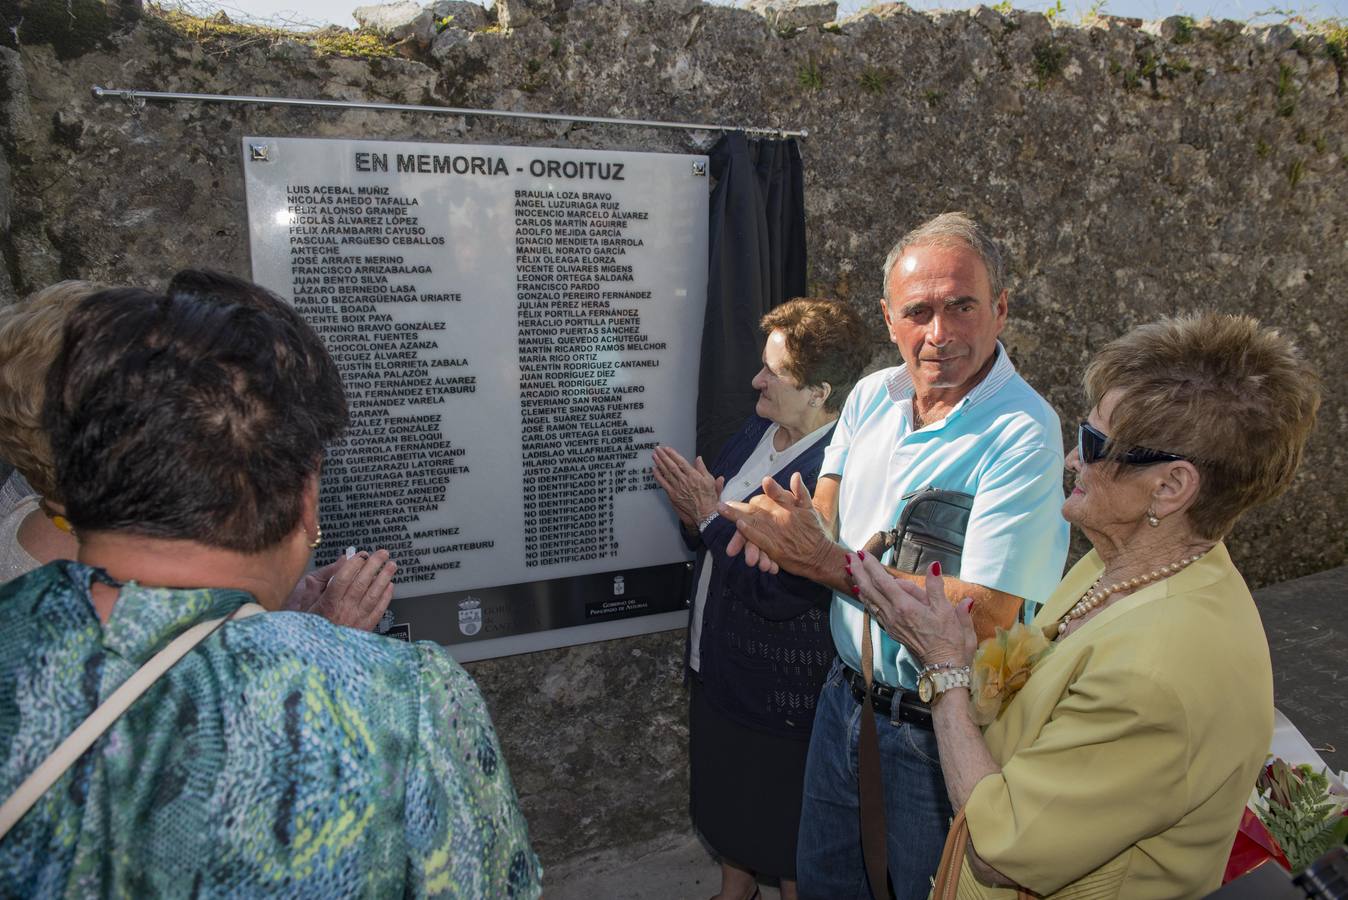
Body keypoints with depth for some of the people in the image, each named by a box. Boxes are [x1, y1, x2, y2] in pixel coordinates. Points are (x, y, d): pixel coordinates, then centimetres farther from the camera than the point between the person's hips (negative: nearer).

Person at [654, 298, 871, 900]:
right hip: (718, 660, 9)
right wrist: (694, 515, -13)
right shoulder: (758, 430, 0)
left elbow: (780, 589, -29)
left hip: (781, 686, -8)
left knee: (783, 813, 15)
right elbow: (710, 544, 9)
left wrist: (711, 516, -23)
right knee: (726, 791, 27)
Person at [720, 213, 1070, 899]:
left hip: (939, 729, -6)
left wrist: (827, 562, -29)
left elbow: (984, 616, -29)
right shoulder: (872, 394, -2)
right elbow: (825, 500, 4)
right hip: (847, 690, 6)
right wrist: (785, 515, -20)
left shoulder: (1023, 435, -24)